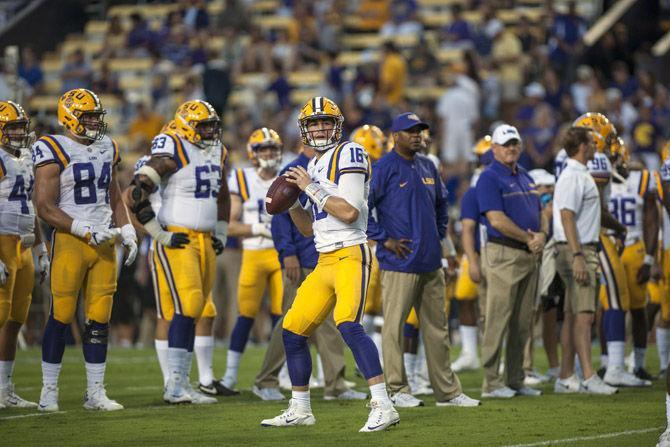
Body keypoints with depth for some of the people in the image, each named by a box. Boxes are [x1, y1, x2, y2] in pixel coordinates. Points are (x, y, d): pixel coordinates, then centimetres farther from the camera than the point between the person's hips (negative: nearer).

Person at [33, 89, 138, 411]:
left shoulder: (107, 148, 14)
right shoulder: (54, 151, -9)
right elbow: (45, 207, -13)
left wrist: (127, 233, 10)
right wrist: (86, 231, -17)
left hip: (104, 243, 6)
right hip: (69, 241, -6)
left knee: (99, 319, 5)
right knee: (61, 317, -2)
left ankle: (96, 393, 11)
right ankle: (49, 391, 7)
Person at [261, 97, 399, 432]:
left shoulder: (348, 154, -7)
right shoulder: (313, 166, 19)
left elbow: (349, 212, -19)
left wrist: (312, 188, -13)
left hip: (350, 255, -9)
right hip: (325, 261, 9)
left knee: (348, 325, -27)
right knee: (293, 331, 10)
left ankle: (383, 407, -28)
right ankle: (300, 410, 23)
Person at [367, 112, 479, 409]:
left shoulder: (427, 167, 13)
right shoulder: (383, 169, -9)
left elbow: (440, 203, 29)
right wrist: (385, 240, -13)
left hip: (430, 262, 7)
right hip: (399, 262, -7)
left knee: (437, 328, 11)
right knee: (394, 326, -3)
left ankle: (447, 391, 16)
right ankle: (398, 390, 4)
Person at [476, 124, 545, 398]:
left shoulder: (525, 178, 19)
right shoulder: (489, 178, -8)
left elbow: (539, 214, 20)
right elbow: (497, 220, -16)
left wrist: (542, 235, -2)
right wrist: (529, 238, -10)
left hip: (529, 256, 8)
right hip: (504, 253, -8)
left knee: (522, 323, 10)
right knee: (498, 319, -7)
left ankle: (515, 380, 15)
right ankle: (491, 383, -5)